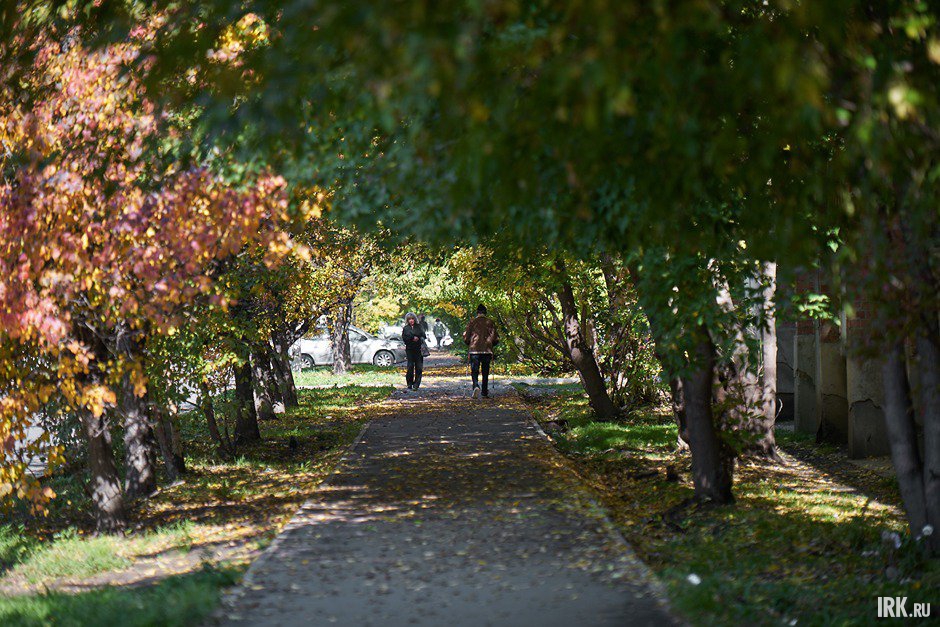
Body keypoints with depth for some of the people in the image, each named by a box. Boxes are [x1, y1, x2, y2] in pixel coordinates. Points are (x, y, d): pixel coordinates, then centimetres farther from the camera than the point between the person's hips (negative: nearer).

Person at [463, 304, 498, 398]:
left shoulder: (472, 322, 0)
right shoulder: (490, 322, 3)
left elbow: (466, 337, 1)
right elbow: (495, 339, 2)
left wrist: (470, 344, 21)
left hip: (474, 350, -1)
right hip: (487, 351, 1)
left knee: (474, 371, 2)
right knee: (485, 372, 12)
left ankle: (476, 386, -24)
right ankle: (485, 393, 15)